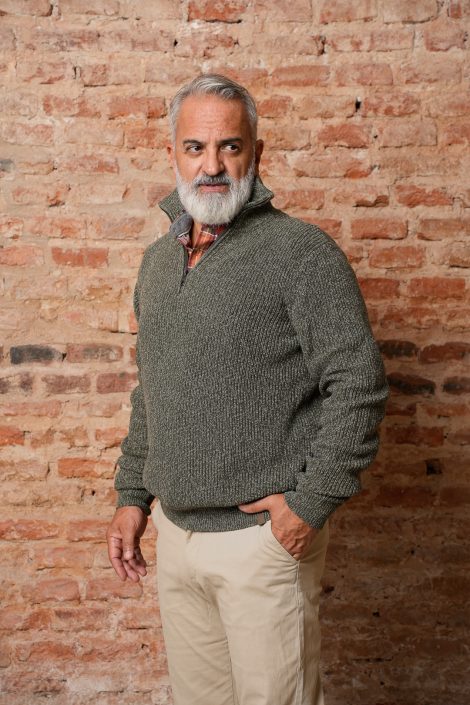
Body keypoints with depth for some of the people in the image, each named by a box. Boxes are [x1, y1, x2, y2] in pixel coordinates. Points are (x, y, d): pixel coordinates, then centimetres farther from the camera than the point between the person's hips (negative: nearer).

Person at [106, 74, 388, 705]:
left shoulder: (300, 251, -12)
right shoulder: (158, 259, 11)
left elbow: (358, 384, -15)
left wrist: (312, 502, -17)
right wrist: (132, 495, 15)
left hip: (263, 532, -6)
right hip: (174, 529, 7)